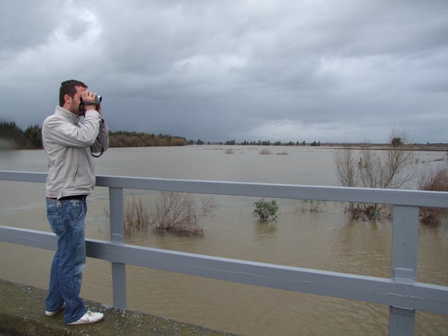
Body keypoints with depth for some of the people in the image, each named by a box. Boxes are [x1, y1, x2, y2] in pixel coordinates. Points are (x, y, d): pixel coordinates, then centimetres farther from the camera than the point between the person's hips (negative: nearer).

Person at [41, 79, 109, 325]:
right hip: (66, 203, -10)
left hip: (73, 201, 10)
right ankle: (75, 313, 13)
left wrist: (98, 116, 4)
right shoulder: (53, 123, -13)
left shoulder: (76, 125, 14)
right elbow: (85, 138, -28)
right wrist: (91, 111, -13)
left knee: (64, 254, 19)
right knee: (73, 259, -1)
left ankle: (54, 304, 34)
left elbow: (99, 148, 11)